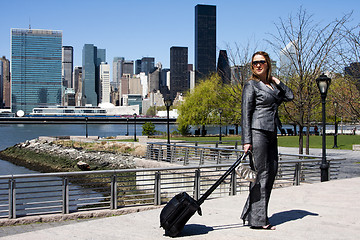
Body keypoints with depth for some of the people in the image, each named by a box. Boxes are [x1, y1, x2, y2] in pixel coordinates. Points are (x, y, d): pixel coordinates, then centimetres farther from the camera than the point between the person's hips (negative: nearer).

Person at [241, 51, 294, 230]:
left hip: (271, 133, 8)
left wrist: (276, 81, 12)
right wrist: (246, 140, -17)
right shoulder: (251, 85, -4)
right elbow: (245, 113, -10)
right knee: (261, 173, -8)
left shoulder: (272, 84, 18)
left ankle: (250, 212, 15)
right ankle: (257, 219, -4)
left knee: (272, 170, 8)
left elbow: (289, 96, 15)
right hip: (257, 132, -8)